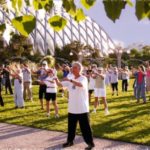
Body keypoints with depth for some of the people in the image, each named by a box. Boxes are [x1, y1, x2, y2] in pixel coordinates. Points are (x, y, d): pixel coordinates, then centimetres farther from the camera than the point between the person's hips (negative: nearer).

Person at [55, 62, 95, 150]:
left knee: (85, 127, 0)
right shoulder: (70, 80, 9)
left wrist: (70, 80, -43)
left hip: (82, 108, -6)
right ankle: (70, 141, 33)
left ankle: (90, 143, 12)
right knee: (71, 126, 17)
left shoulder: (83, 78, -11)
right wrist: (56, 79, -15)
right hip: (72, 108, 7)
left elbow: (81, 85, -33)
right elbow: (60, 84, 6)